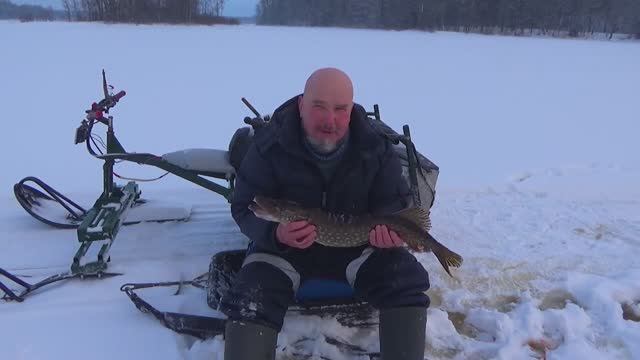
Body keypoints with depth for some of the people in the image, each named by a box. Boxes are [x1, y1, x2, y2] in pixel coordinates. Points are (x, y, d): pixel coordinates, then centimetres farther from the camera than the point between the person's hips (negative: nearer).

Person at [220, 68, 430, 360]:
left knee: (409, 282, -19)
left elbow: (395, 199, 0)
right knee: (248, 301, -25)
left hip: (357, 244, 2)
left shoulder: (375, 146, -11)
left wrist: (387, 224, -24)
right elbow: (245, 208, -12)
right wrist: (275, 233, -34)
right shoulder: (269, 144, -17)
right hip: (283, 246, -1)